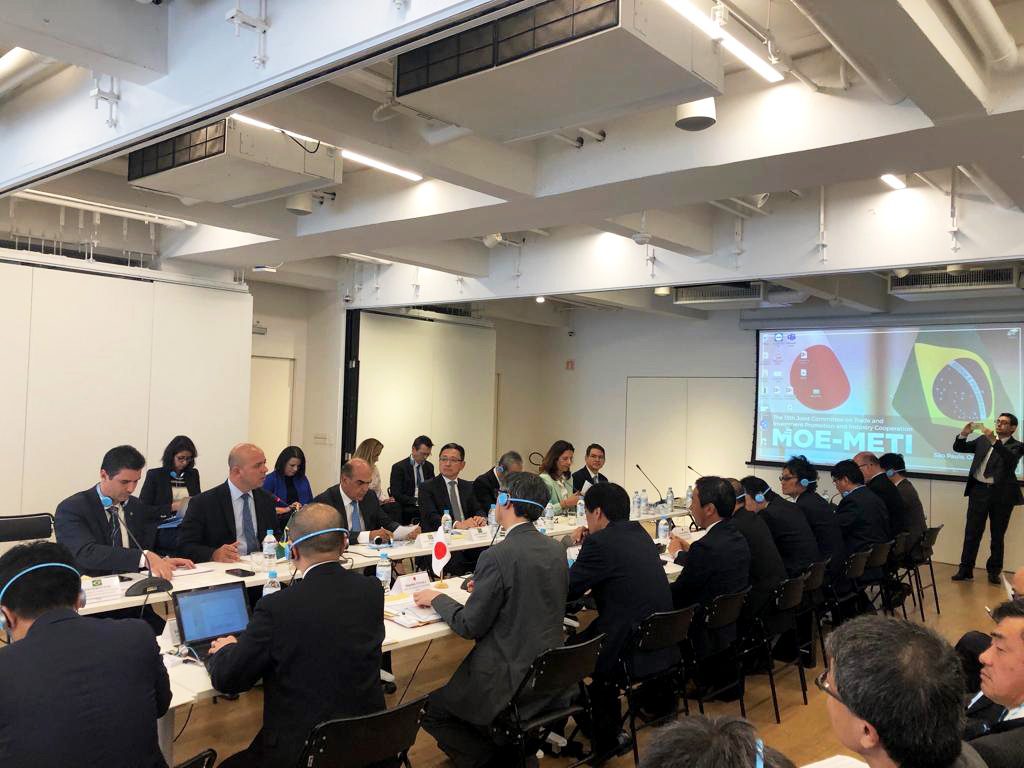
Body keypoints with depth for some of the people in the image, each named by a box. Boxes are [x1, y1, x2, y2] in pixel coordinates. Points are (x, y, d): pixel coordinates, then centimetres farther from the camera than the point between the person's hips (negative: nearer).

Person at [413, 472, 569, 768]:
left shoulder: (497, 556, -21)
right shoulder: (556, 549, 0)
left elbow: (470, 626, -14)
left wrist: (437, 599, 1)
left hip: (511, 683, -7)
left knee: (430, 710, 14)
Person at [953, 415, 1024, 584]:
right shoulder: (982, 440, 12)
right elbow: (958, 448, 9)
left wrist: (994, 441, -31)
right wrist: (963, 434, -10)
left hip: (1001, 494, -2)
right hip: (979, 491, 2)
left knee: (997, 535, 7)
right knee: (972, 532, 2)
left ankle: (994, 571, 18)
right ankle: (965, 569, 6)